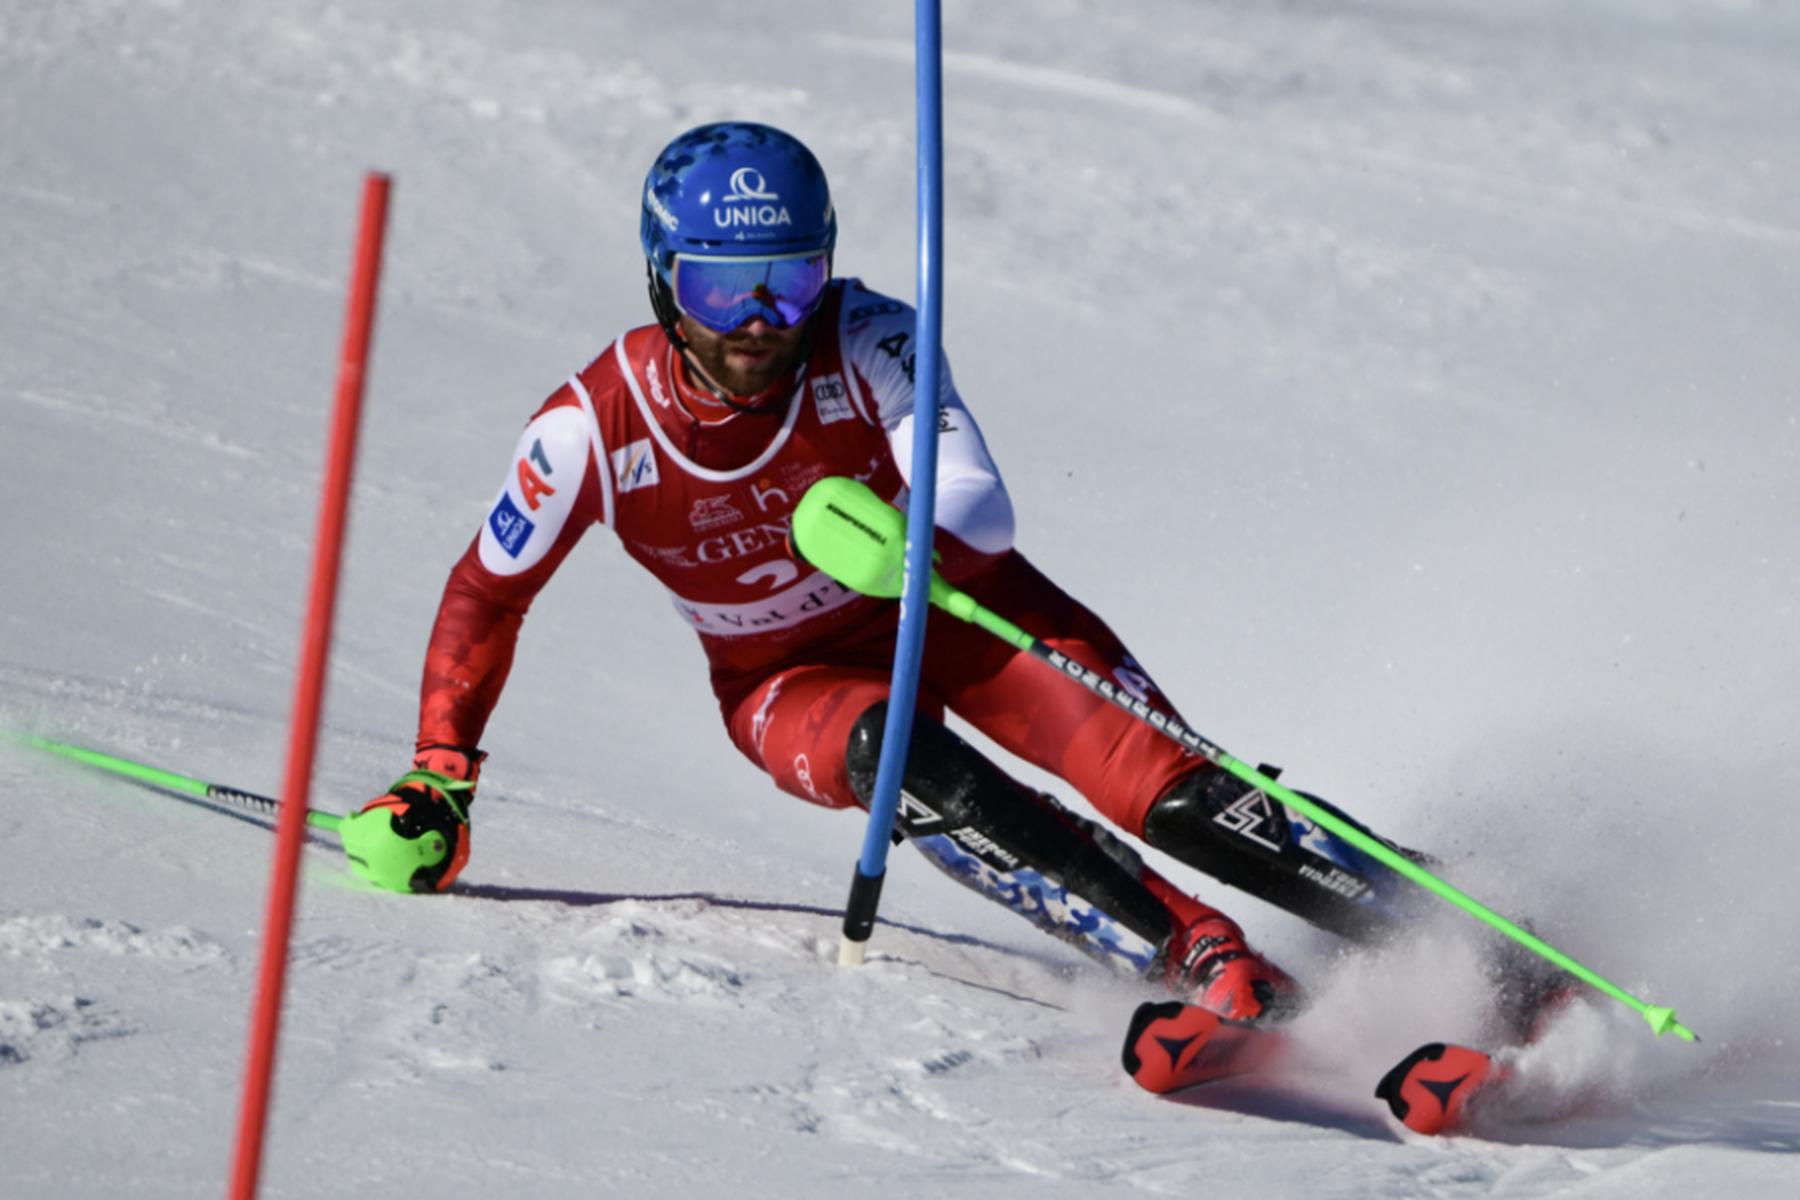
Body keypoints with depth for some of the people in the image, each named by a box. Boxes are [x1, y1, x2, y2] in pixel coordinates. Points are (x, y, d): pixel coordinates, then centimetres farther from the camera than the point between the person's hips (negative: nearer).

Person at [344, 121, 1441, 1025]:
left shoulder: (868, 342, -23)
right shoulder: (593, 431, -20)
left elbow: (981, 509, -33)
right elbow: (487, 596, -6)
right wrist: (439, 778, -10)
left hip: (952, 607, 0)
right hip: (789, 678, 0)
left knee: (1152, 774, -24)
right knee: (897, 759, -35)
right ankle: (1206, 964, -40)